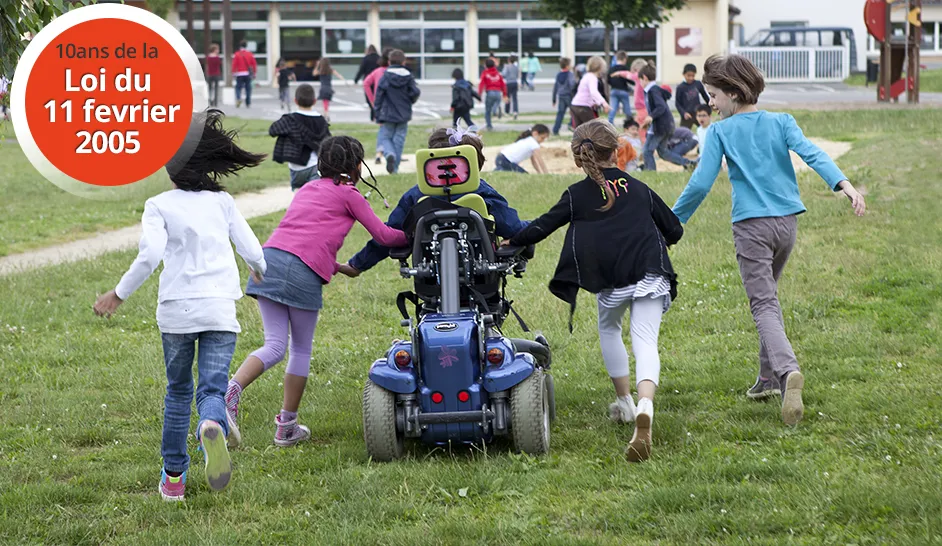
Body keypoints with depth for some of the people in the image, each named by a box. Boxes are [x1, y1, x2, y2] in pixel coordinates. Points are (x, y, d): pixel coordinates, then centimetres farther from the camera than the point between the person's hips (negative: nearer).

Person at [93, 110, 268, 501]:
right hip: (220, 310, 0)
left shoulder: (159, 206, 2)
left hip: (176, 310, 0)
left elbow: (150, 255, -13)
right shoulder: (223, 202, 9)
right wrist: (262, 273, 32)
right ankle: (212, 426, -38)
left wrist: (118, 295, -4)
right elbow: (252, 251, 9)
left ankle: (173, 475, 20)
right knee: (212, 387, -2)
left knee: (178, 390, 16)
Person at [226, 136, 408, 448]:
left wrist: (336, 266, 43)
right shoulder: (348, 194, 10)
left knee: (275, 345, 2)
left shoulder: (308, 189, 29)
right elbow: (383, 235, 13)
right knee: (301, 349, 9)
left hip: (271, 256, 5)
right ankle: (287, 427, 13)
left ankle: (230, 391, -24)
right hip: (304, 272, -5)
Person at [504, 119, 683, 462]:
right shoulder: (639, 189, 16)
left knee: (609, 330, 28)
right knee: (645, 341, -7)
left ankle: (624, 402, 31)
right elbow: (674, 231, 22)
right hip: (650, 274, 1)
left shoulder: (577, 195, 8)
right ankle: (645, 408, -33)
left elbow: (541, 228, 9)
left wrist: (511, 243, 26)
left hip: (611, 279, -1)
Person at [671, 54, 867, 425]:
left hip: (751, 225, -4)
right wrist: (844, 184, -23)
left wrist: (672, 221, 2)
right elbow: (810, 153, -10)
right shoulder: (781, 122, 7)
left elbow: (701, 183, -8)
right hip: (787, 220, 4)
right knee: (767, 294, 23)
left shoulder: (720, 132, -2)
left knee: (764, 304, -9)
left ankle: (787, 370, -34)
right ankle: (769, 377, 25)